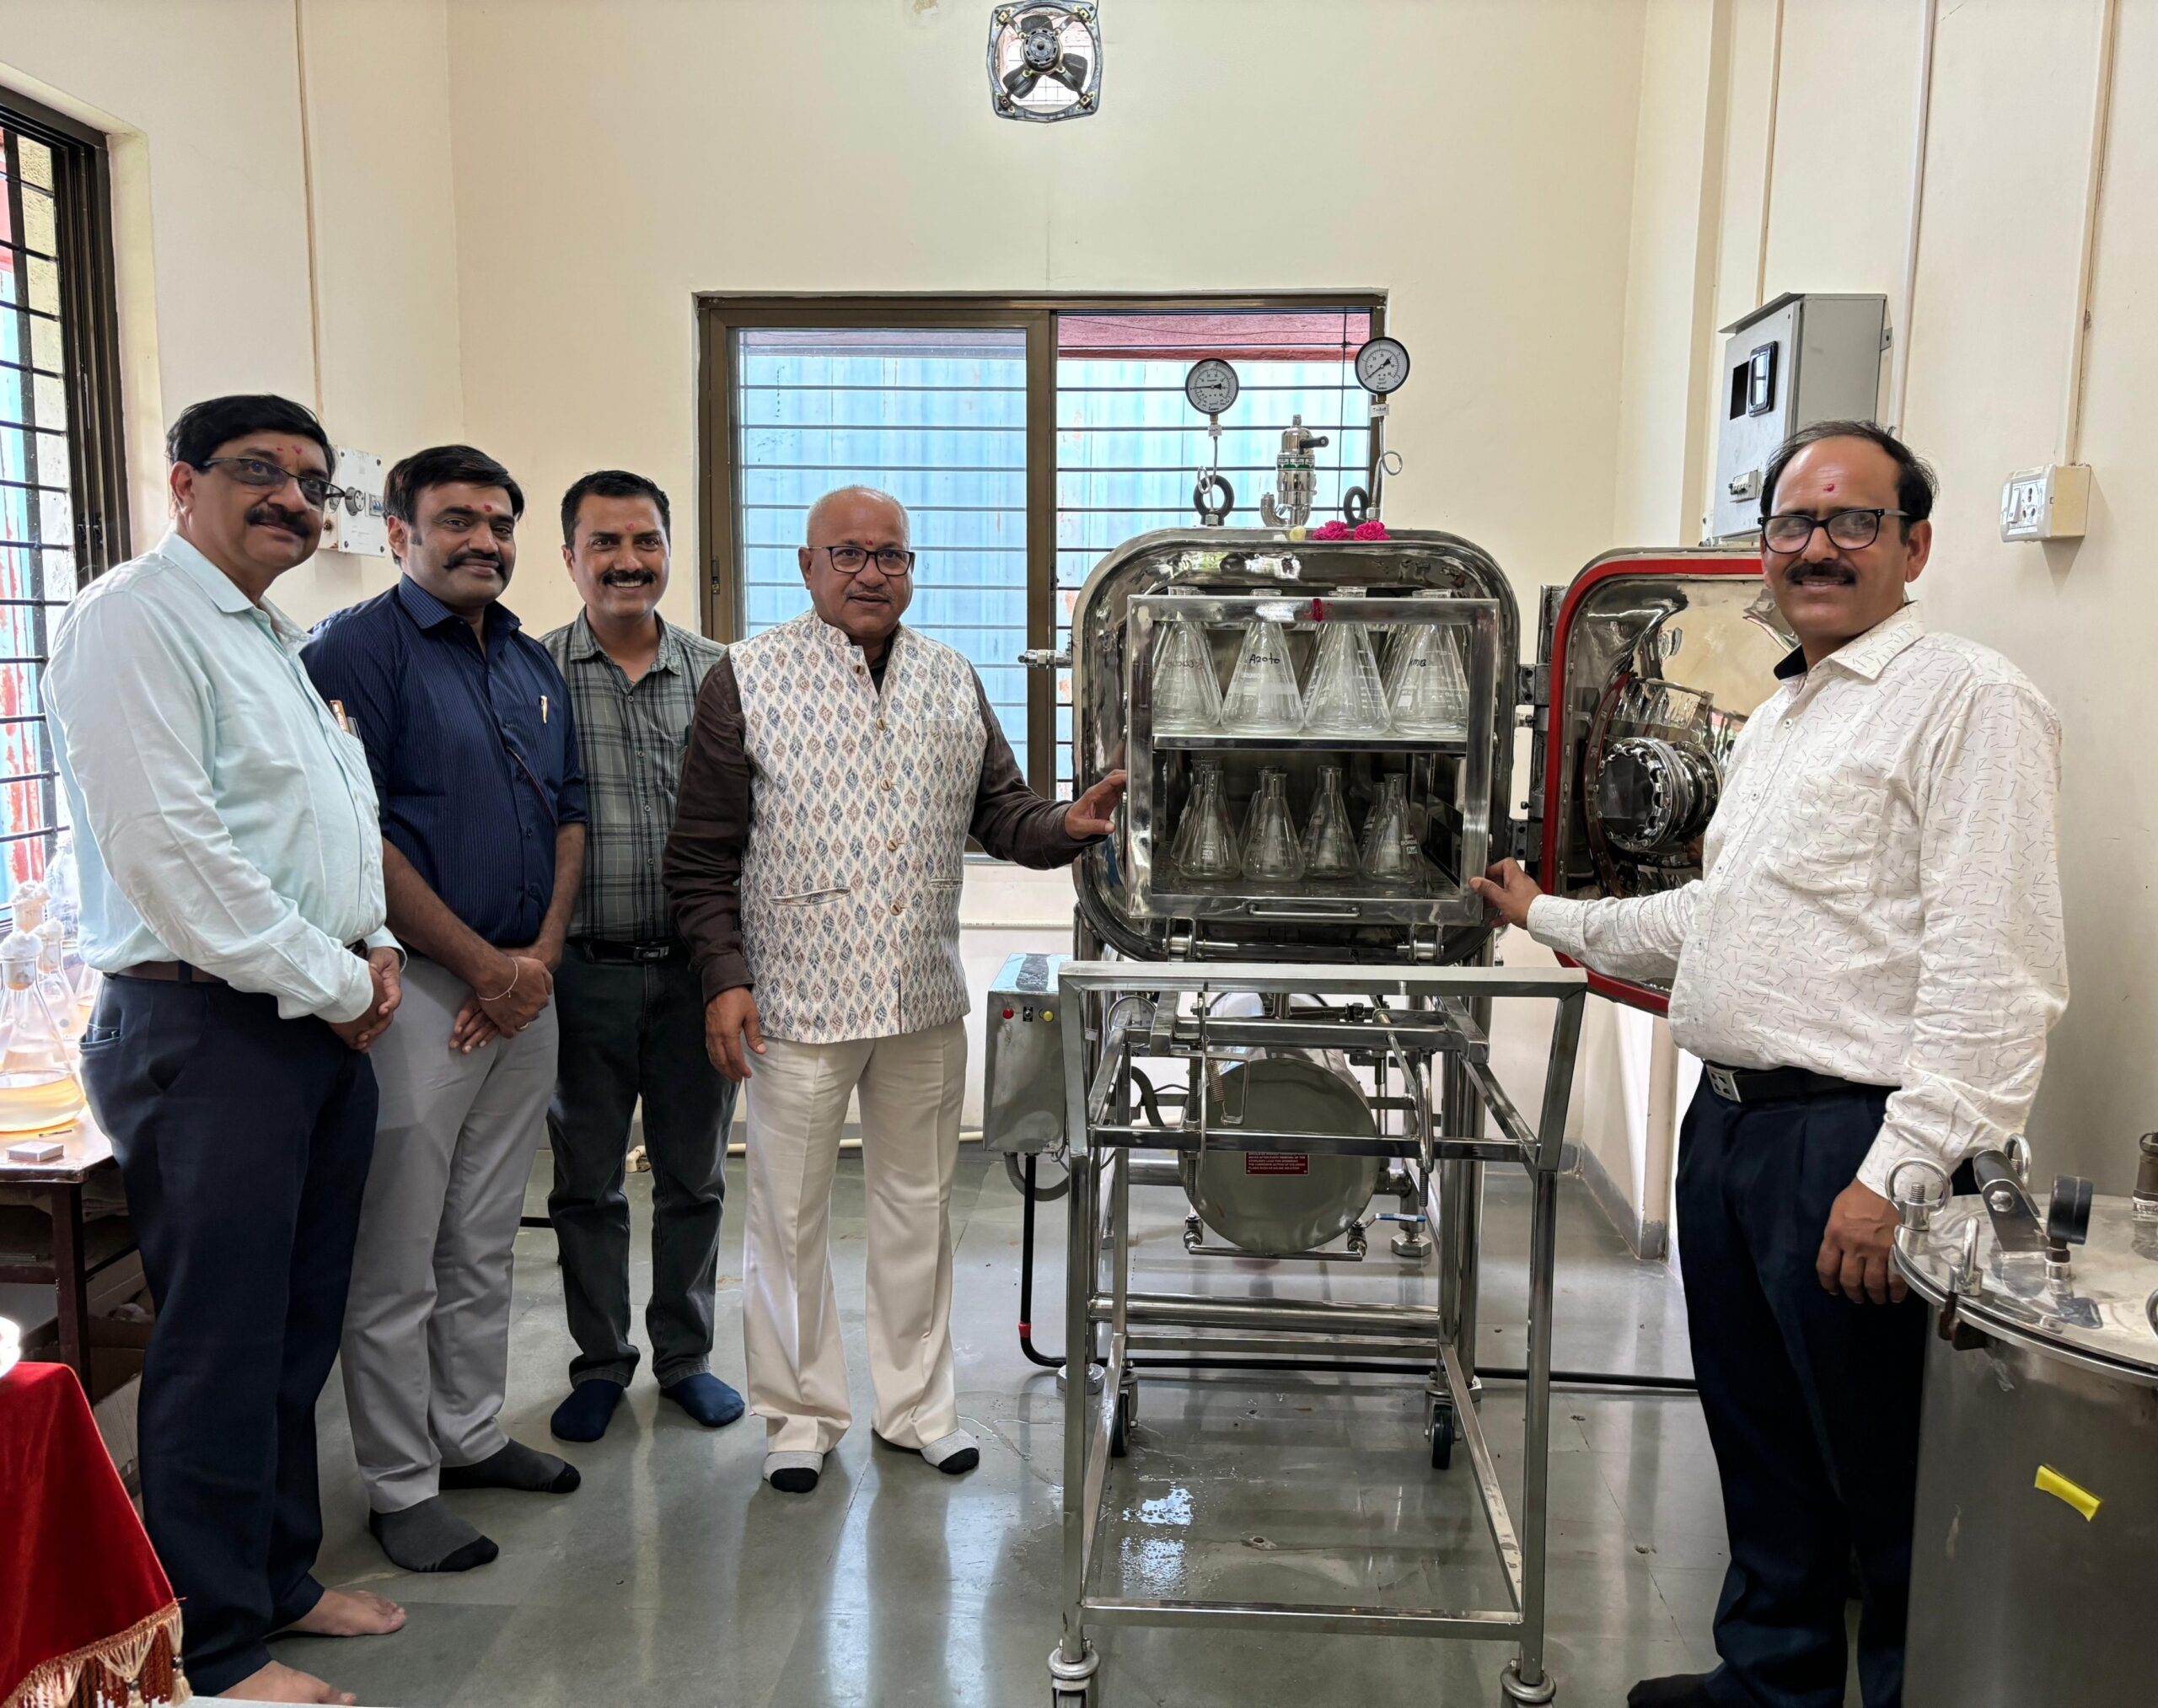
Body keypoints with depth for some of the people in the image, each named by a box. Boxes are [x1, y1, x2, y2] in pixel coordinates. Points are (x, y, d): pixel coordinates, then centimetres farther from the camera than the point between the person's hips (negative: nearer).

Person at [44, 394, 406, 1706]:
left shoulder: (283, 644, 19)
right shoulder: (134, 621, -10)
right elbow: (168, 847, -19)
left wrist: (373, 944, 7)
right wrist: (327, 982, -13)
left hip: (321, 1027, 9)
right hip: (208, 1028, -9)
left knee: (302, 1328, 17)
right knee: (222, 1342, 1)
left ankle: (280, 1575, 33)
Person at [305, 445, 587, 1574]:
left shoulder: (534, 665, 14)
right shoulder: (359, 648, -8)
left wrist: (541, 954, -1)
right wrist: (486, 965, -13)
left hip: (524, 990, 7)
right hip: (416, 991, -7)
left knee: (485, 1245, 17)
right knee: (397, 1262, 4)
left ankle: (472, 1435, 32)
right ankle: (399, 1485, 17)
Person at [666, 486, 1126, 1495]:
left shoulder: (953, 682, 9)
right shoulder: (747, 680, -5)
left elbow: (998, 810, 10)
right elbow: (703, 856, -5)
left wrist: (1068, 825, -11)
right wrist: (724, 980, -12)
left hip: (925, 1000, 4)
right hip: (796, 999, -4)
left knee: (919, 1205, 15)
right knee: (789, 1215, 8)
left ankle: (917, 1405, 32)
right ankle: (800, 1412, 28)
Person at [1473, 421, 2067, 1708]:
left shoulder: (1969, 701, -11)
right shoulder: (1781, 717, 18)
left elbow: (1994, 971, -19)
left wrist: (1899, 1171, -23)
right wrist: (1550, 917, 28)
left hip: (1851, 1143, -9)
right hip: (1729, 1121, 9)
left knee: (1884, 1470, 5)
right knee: (1762, 1445, 20)